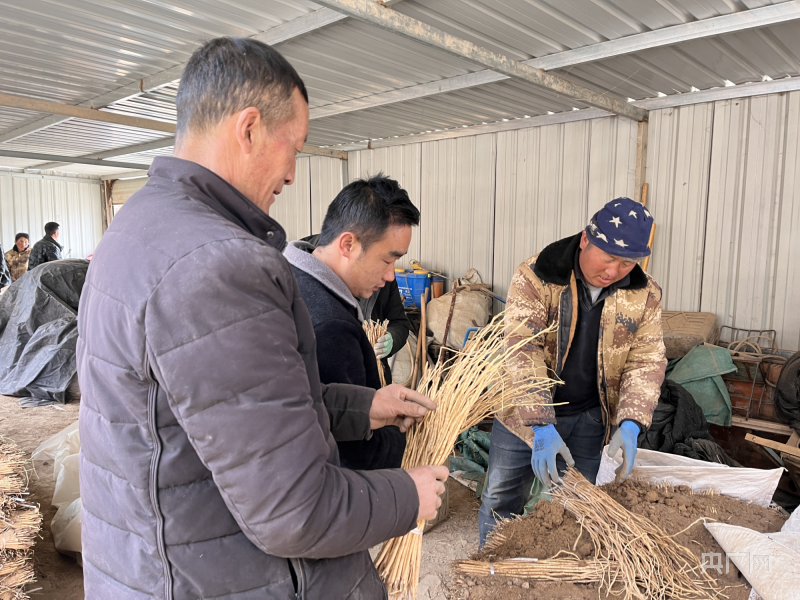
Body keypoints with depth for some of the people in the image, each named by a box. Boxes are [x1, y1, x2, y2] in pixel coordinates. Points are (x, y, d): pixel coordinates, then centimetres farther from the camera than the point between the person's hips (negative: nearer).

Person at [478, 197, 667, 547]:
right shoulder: (535, 277, -19)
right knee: (500, 503, 9)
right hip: (526, 413, -2)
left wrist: (630, 423, -21)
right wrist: (541, 427, -34)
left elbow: (647, 361, -5)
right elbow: (523, 354, -26)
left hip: (588, 421, 3)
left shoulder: (645, 295, -7)